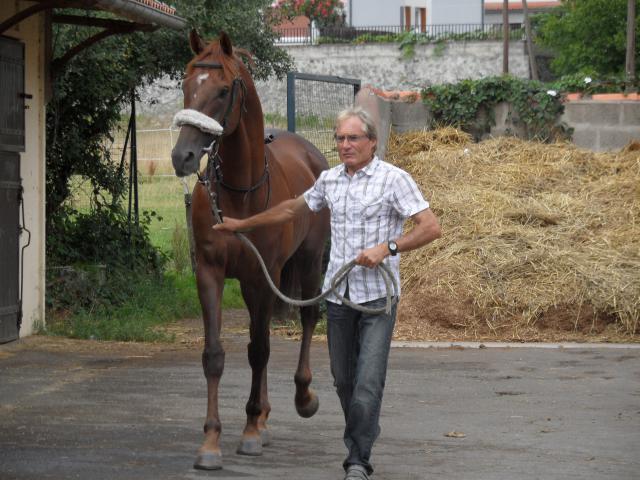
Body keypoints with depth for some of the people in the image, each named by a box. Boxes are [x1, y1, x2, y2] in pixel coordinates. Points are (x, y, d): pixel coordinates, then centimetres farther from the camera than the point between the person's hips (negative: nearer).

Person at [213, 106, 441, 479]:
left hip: (377, 296, -6)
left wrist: (386, 248, -22)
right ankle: (363, 440, 25)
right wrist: (243, 224, 30)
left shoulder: (394, 179, -8)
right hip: (338, 295, 6)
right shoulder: (329, 180, 10)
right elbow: (293, 209, 26)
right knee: (344, 379, 10)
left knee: (368, 382, -12)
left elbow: (431, 227, -13)